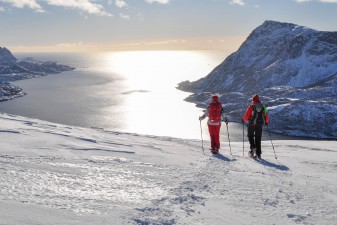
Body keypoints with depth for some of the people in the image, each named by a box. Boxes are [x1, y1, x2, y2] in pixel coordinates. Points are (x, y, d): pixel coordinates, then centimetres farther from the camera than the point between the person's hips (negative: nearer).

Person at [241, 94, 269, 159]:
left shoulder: (251, 107, -10)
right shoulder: (263, 107, 3)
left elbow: (247, 115, -9)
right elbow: (266, 116, 8)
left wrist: (243, 120, 10)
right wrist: (266, 122, 26)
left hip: (251, 124, -3)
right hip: (259, 125, 3)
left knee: (250, 136, 15)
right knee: (258, 139, 9)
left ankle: (253, 147, -8)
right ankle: (258, 153, 8)